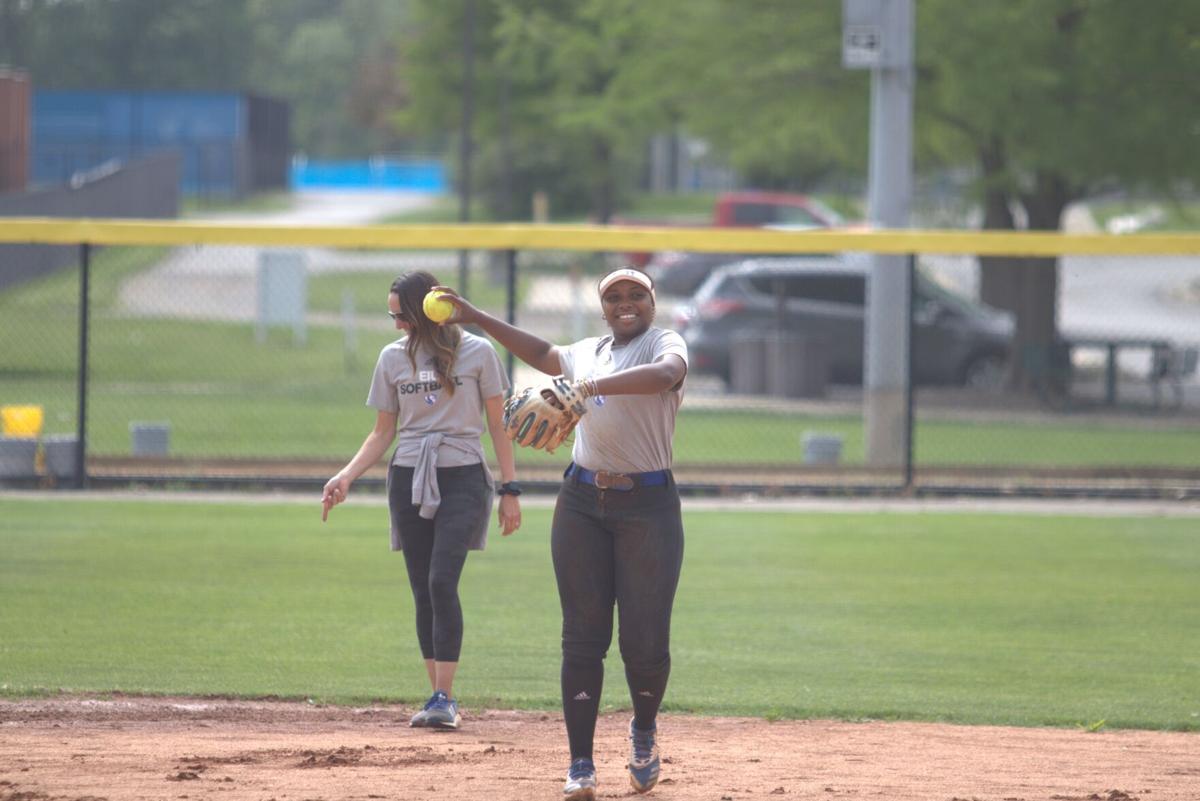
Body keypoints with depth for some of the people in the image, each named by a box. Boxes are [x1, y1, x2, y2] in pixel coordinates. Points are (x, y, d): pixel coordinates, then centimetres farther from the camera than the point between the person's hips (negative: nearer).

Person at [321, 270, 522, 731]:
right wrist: (346, 477, -4)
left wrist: (509, 489, -1)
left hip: (462, 480, -4)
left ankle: (445, 697, -17)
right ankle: (439, 696, 9)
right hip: (408, 480, 4)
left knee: (442, 582, -17)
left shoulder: (476, 352, -1)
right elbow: (383, 432, 10)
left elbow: (497, 425, 3)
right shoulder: (393, 358, 7)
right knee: (423, 590, 2)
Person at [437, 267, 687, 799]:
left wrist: (593, 386, -38)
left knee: (645, 640, -7)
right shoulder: (588, 352, 15)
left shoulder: (664, 343, -3)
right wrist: (477, 318, 37)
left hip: (648, 505, -5)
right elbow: (544, 354, 37)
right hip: (582, 502, 5)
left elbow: (665, 374, -28)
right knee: (583, 636, -1)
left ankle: (644, 731, 24)